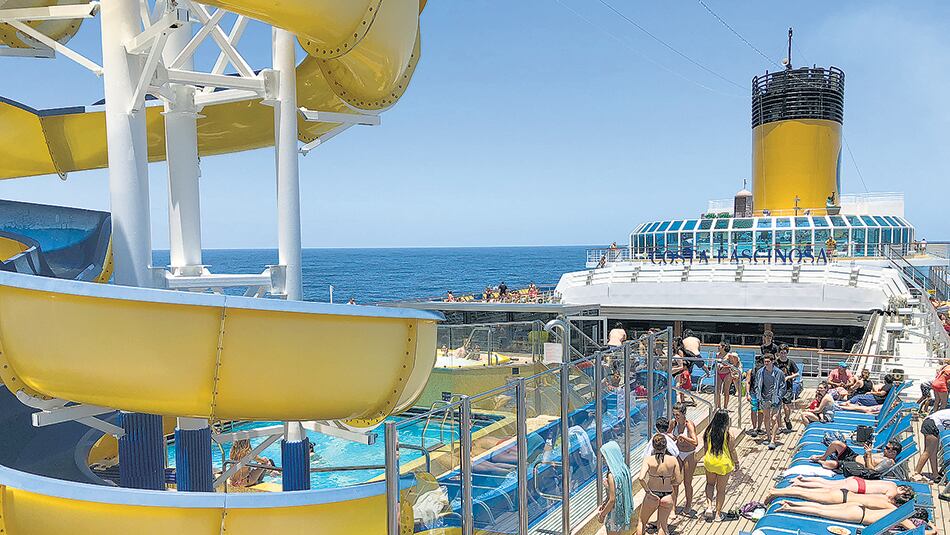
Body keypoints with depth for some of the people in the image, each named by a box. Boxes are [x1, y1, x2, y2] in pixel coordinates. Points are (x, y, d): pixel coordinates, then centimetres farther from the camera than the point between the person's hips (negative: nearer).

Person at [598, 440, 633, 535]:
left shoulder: (612, 475, -26)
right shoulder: (624, 469, 0)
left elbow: (612, 500, -24)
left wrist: (602, 514, -11)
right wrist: (603, 505, 12)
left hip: (615, 512, -8)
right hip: (624, 511, 8)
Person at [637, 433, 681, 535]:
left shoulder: (648, 460, -15)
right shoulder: (673, 460, -10)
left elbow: (641, 478, -27)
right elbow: (678, 480, -5)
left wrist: (648, 491, -14)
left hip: (652, 496, -1)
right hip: (668, 496, 2)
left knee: (641, 522, 22)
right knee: (663, 525, 20)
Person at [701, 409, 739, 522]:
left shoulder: (709, 430, -6)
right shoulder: (729, 432, -16)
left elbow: (705, 448, 3)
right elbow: (732, 450, -11)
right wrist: (736, 462, 5)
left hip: (709, 461, 3)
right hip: (724, 463, -3)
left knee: (710, 484, 24)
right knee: (721, 489, 12)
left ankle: (709, 507, 9)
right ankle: (718, 513, 21)